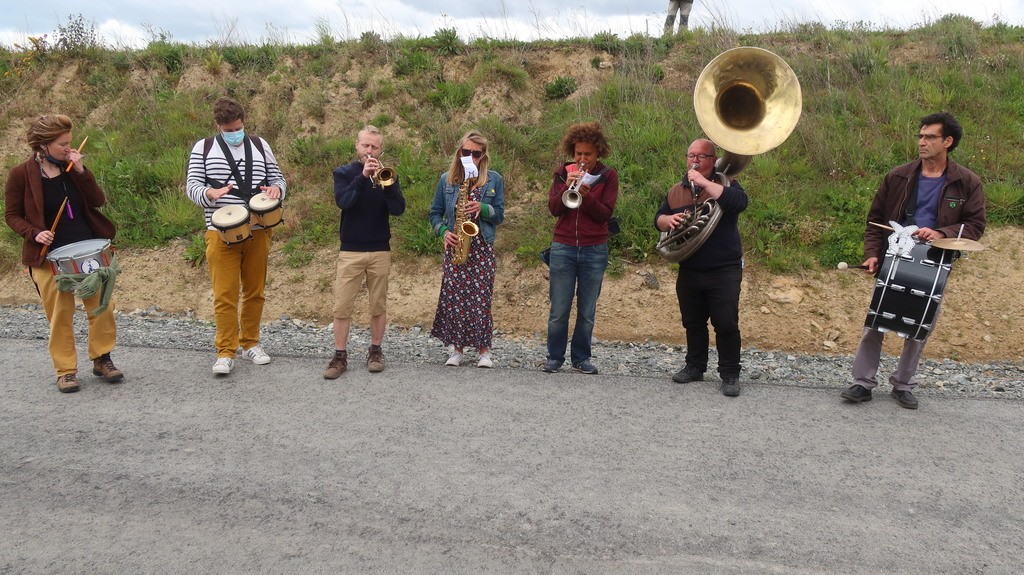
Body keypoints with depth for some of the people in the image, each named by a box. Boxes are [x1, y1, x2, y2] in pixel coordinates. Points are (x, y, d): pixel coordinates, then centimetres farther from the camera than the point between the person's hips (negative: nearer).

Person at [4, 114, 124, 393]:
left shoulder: (72, 167, 5)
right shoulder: (21, 175, -4)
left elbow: (98, 201, -2)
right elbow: (12, 215, 2)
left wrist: (81, 170, -12)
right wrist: (34, 233, -15)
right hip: (49, 257, -3)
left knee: (102, 305, 2)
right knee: (59, 314, 0)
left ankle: (102, 359, 19)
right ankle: (65, 371, 13)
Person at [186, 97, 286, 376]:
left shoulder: (259, 145, 10)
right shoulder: (203, 148, 5)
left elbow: (278, 178, 14)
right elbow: (191, 185, 0)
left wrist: (276, 188, -10)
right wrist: (210, 193, -23)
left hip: (258, 232, 3)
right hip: (222, 233, -2)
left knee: (255, 291, 10)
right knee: (225, 295, -4)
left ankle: (250, 343, 24)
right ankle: (225, 352, 3)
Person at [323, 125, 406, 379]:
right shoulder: (344, 173, 4)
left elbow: (398, 209, -7)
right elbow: (342, 201, -15)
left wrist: (385, 183, -21)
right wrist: (363, 177, -24)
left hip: (380, 250, 1)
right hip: (350, 250, -1)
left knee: (378, 306, 7)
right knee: (342, 306, -3)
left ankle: (375, 351, 19)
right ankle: (340, 356, 5)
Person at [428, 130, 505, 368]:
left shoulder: (494, 180, 3)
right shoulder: (447, 179, 6)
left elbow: (499, 215, 5)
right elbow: (435, 213, 11)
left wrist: (483, 208, -14)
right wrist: (444, 231, -8)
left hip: (482, 248, -1)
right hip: (455, 246, 1)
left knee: (481, 298, -2)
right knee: (453, 297, -1)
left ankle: (484, 350, 9)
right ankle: (457, 349, 11)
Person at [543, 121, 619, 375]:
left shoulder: (608, 176, 3)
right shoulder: (563, 172, 7)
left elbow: (605, 214, -6)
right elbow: (553, 209, -2)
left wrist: (586, 195, -21)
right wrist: (567, 187, -18)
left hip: (595, 251, 0)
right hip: (563, 248, 0)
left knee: (587, 312, 5)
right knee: (559, 311, 1)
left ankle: (581, 358, 17)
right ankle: (554, 357, 14)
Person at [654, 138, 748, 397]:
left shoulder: (726, 184, -2)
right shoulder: (676, 191, 12)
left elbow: (739, 202, -23)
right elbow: (658, 220, 13)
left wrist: (704, 182, -22)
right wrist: (669, 219, -12)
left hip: (724, 271, -4)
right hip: (688, 271, 5)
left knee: (726, 324, -3)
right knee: (693, 324, 15)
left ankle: (730, 374, 7)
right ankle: (695, 366, 29)